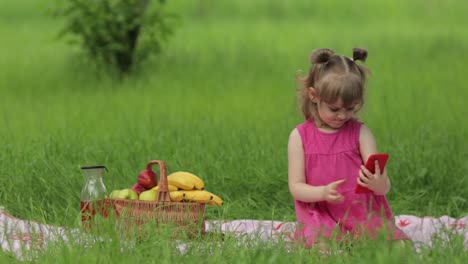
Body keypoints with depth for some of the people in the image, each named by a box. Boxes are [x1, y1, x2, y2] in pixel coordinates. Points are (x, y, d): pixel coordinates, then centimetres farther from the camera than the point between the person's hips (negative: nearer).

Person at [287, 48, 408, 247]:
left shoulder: (360, 133, 4)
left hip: (364, 214, 2)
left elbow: (385, 186, -2)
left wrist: (378, 184, -28)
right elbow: (296, 187, 1)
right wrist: (323, 192, -21)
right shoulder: (300, 136, 3)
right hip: (323, 219, -2)